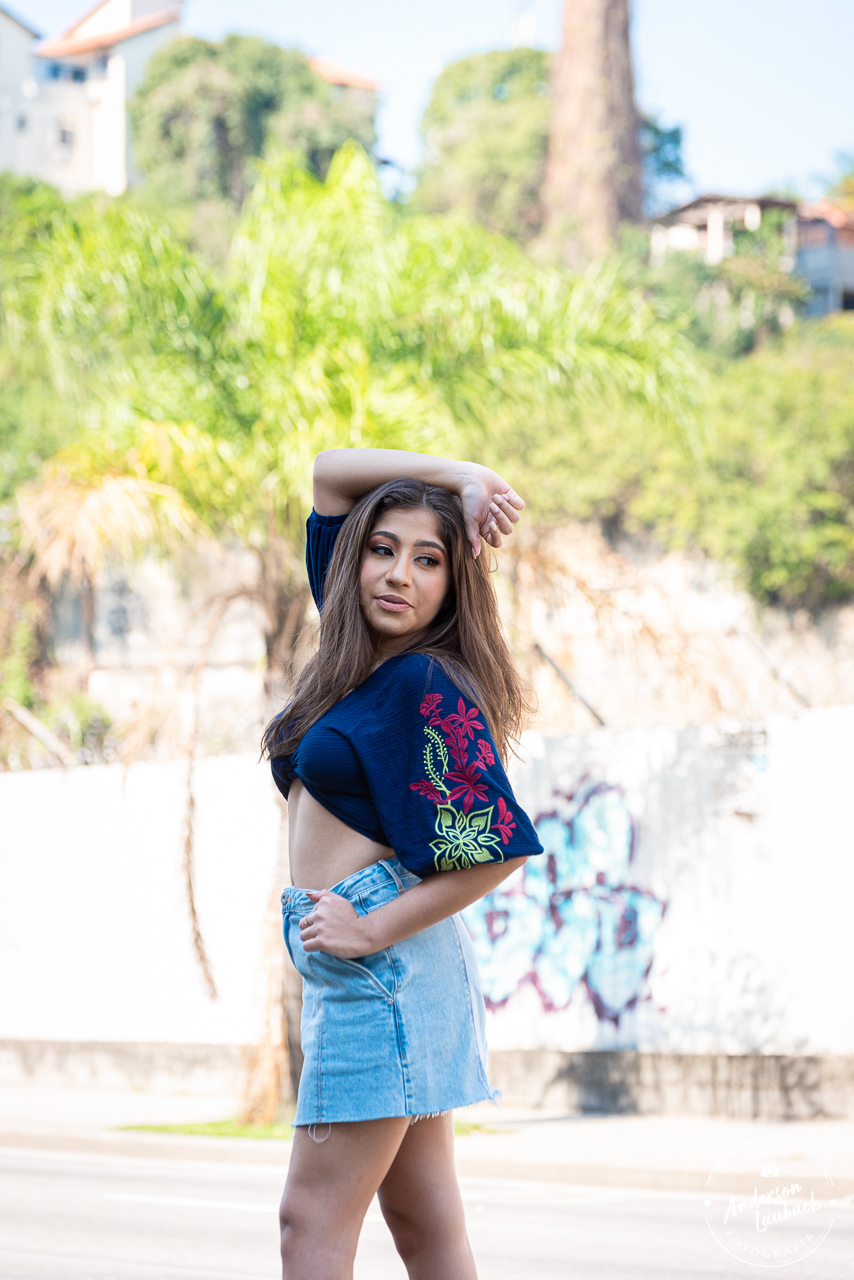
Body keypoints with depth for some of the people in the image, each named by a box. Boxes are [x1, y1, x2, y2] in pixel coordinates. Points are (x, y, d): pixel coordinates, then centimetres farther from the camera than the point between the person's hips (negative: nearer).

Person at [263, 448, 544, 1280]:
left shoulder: (430, 686, -11)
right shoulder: (367, 658, 12)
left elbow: (496, 846, -17)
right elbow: (331, 472, 17)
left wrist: (374, 931, -14)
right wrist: (456, 475, 6)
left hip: (384, 960, -9)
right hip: (351, 960, 9)